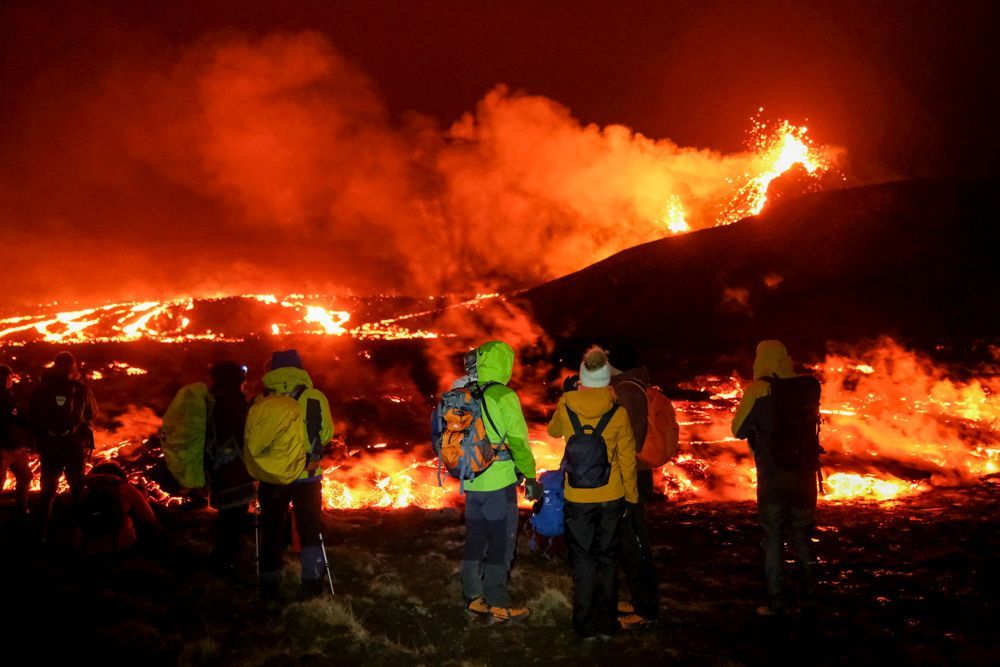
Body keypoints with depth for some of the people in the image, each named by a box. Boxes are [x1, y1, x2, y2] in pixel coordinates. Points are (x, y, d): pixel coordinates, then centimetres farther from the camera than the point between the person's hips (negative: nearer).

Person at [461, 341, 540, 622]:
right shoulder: (504, 396, -14)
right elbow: (518, 441, -14)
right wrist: (530, 477, -5)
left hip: (471, 483, 6)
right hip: (499, 483, -6)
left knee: (475, 539, 14)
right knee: (501, 542, 3)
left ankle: (473, 598, 22)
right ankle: (498, 604, 9)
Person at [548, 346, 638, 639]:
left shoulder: (565, 407, -9)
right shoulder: (618, 413, -13)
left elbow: (553, 431, 14)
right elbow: (627, 459, -6)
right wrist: (632, 496, 6)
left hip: (577, 499, 0)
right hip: (611, 498, 0)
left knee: (582, 560, 12)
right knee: (608, 559, 14)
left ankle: (586, 625, 17)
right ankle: (607, 623, 22)